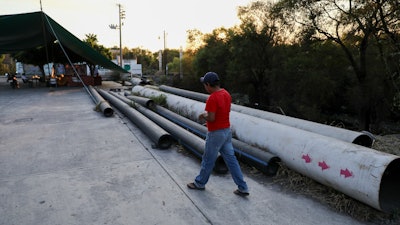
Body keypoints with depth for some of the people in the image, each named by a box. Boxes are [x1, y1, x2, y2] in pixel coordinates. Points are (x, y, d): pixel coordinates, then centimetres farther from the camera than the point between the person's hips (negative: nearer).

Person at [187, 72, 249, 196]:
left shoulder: (212, 98, -23)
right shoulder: (226, 93, 5)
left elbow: (211, 118, -24)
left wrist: (204, 115, -4)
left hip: (216, 134, -8)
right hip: (227, 130, 8)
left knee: (208, 160, 11)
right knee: (231, 159, 13)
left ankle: (200, 183, 31)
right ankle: (243, 188, 17)